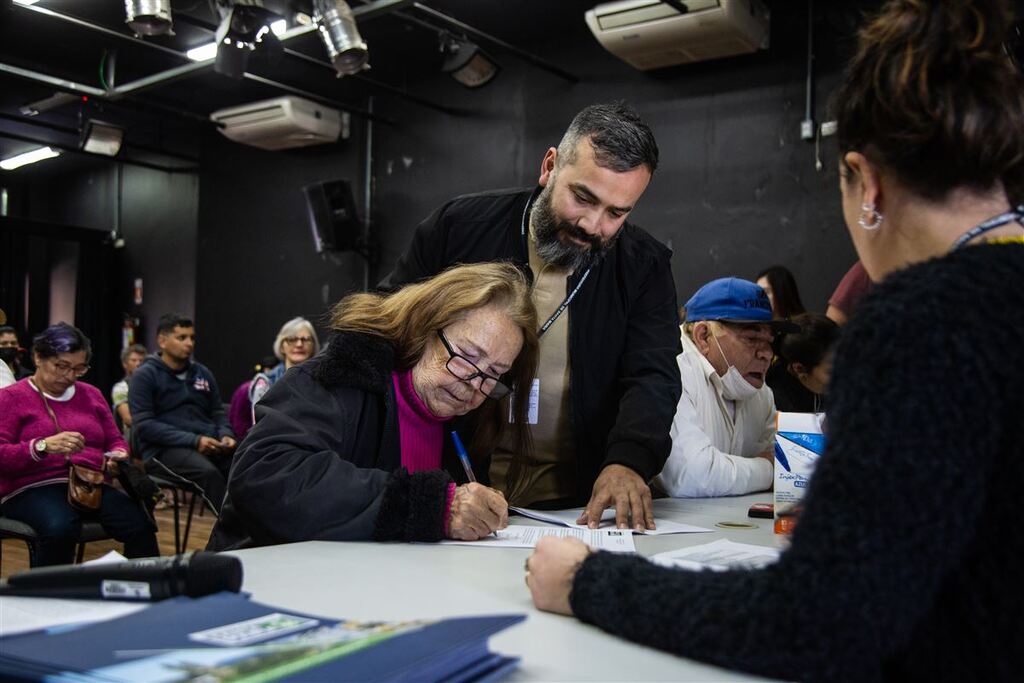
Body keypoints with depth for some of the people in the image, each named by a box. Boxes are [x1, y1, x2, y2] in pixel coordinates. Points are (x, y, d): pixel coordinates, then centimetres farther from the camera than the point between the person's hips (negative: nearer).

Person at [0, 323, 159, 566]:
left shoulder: (91, 394, 18)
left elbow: (115, 441, 23)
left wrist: (118, 456, -2)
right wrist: (43, 446, -24)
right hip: (33, 487, -4)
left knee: (140, 525, -28)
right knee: (60, 527, -40)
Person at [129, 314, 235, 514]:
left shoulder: (203, 373, 18)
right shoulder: (145, 375, 2)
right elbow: (144, 425, -7)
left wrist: (226, 435, -1)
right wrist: (194, 440, -17)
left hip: (209, 444, 5)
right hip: (163, 449, -5)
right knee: (208, 472, -36)